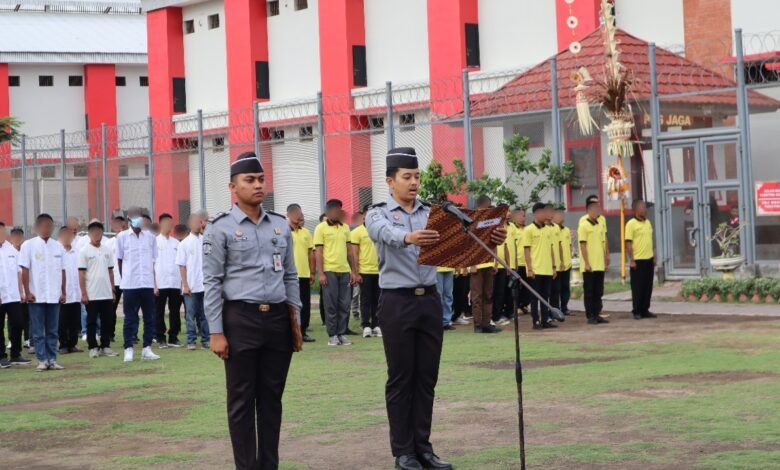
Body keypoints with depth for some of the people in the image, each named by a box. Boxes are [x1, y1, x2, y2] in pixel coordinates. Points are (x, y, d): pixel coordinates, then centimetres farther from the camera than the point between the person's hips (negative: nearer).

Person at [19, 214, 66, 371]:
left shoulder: (58, 246, 8)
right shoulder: (29, 245, -2)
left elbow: (62, 271, 10)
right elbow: (25, 270, -4)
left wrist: (63, 292, 6)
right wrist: (27, 292, -9)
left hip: (54, 296, 3)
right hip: (36, 296, -3)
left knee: (53, 330, 6)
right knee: (38, 331, 1)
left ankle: (52, 359, 10)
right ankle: (42, 360, 5)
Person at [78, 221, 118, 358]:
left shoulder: (107, 250, 9)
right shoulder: (84, 251, -4)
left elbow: (110, 271, 13)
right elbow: (81, 273, -6)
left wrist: (113, 290, 10)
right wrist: (83, 293, -10)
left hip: (106, 294, 4)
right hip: (91, 294, -4)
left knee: (108, 321, 5)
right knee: (92, 322, 2)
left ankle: (105, 346, 13)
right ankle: (93, 348, 7)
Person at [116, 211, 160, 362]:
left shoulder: (150, 237, 7)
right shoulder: (122, 237, 1)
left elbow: (154, 260, 11)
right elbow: (119, 260, 7)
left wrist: (155, 283, 8)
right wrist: (125, 278, 6)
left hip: (148, 283, 2)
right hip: (129, 284, -2)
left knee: (149, 317, 4)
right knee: (130, 318, 1)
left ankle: (147, 349, 11)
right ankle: (128, 349, 5)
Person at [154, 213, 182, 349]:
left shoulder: (176, 243, 11)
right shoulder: (155, 242, 1)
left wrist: (183, 283, 5)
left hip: (175, 283, 3)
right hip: (160, 284, -3)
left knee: (175, 311, 5)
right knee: (159, 312, 2)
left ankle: (173, 337, 13)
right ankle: (161, 339, 8)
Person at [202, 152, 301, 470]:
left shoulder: (280, 226, 11)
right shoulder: (221, 228, -4)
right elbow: (212, 282, -6)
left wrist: (296, 320, 9)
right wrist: (217, 333, -11)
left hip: (278, 319, 4)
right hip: (241, 319, -4)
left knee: (271, 398, 10)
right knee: (242, 401, 2)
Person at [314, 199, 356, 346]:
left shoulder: (345, 228, 13)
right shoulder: (321, 228, -2)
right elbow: (318, 251, -4)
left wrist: (352, 270, 13)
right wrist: (320, 273, -11)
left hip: (344, 271, 5)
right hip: (329, 271, -5)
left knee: (344, 304, 4)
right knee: (331, 305, -1)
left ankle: (341, 334, 10)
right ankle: (332, 335, 4)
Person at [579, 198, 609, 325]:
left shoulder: (599, 225, 13)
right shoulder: (584, 225, -8)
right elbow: (583, 245, -12)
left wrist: (605, 261, 13)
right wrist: (587, 263, -16)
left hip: (600, 266, 7)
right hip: (589, 266, -7)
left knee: (598, 291, 9)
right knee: (589, 292, -1)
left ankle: (597, 314, 14)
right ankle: (590, 316, 3)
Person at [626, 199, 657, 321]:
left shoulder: (648, 223, 13)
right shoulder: (631, 224, -9)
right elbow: (628, 243, -12)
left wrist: (654, 256, 15)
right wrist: (631, 260, -16)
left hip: (649, 259, 7)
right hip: (638, 260, -7)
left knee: (648, 286, 9)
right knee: (637, 287, -1)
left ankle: (645, 310, 17)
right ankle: (637, 312, 6)